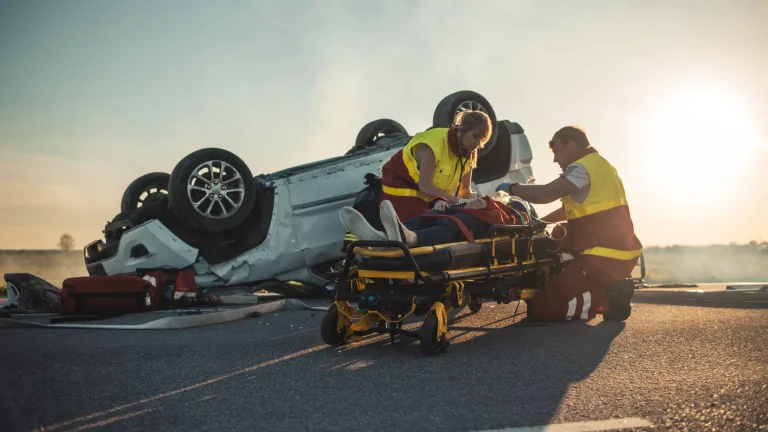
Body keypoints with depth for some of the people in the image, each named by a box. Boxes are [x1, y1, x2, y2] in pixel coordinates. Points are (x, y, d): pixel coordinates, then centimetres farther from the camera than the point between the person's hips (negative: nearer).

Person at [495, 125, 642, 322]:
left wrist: (511, 188, -8)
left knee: (541, 308, -11)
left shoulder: (583, 168, -13)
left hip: (604, 259, -10)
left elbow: (545, 194, -24)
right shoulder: (600, 165, 19)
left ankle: (606, 296, -9)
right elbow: (574, 208, 26)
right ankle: (611, 290, 13)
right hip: (617, 253, 10)